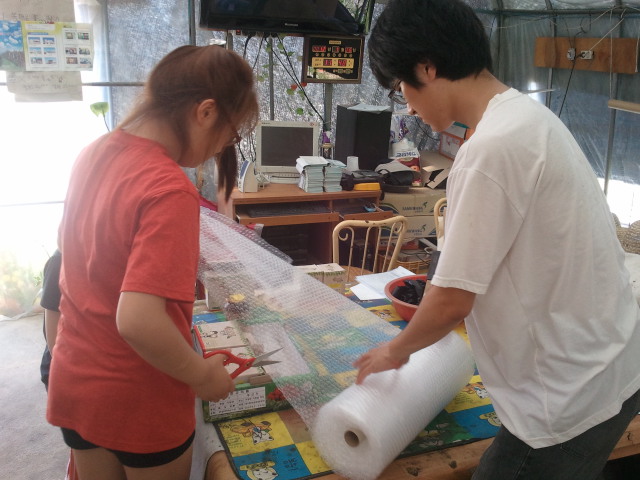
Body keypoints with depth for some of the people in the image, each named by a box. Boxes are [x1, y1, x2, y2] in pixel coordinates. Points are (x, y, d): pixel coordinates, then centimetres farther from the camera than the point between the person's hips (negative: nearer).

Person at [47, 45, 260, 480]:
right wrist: (202, 375, -17)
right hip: (137, 403, -6)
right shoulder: (170, 191, -27)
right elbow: (138, 321, -34)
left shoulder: (95, 153, -3)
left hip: (72, 381, 7)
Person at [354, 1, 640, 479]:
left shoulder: (492, 148, -25)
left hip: (570, 398, -9)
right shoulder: (531, 114, 4)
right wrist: (432, 300, 18)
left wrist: (396, 351, -1)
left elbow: (453, 302, -20)